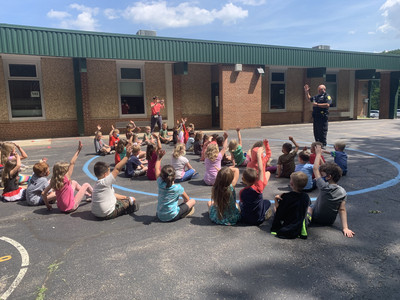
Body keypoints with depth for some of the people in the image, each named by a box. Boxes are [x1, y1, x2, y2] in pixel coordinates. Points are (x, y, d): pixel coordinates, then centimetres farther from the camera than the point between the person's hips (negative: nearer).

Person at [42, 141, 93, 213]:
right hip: (71, 207, -7)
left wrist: (47, 205, 7)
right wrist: (78, 150, -25)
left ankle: (88, 195, 39)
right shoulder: (66, 179, -24)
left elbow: (43, 193, -6)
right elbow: (72, 163, -25)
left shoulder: (54, 181, -8)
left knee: (74, 182, 21)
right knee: (86, 185, 6)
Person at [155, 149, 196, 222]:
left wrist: (159, 157, 11)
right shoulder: (177, 188, -18)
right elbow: (187, 199, -2)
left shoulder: (160, 184, -11)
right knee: (192, 201, 5)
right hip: (172, 217, -3)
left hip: (160, 216, 4)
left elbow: (157, 169, 5)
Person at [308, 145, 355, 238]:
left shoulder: (325, 187, -29)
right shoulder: (343, 192, -16)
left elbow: (315, 169, -22)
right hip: (330, 221, 4)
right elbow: (342, 210, -20)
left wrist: (318, 153, -13)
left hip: (315, 219, -4)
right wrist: (345, 228, -20)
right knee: (314, 205, 28)